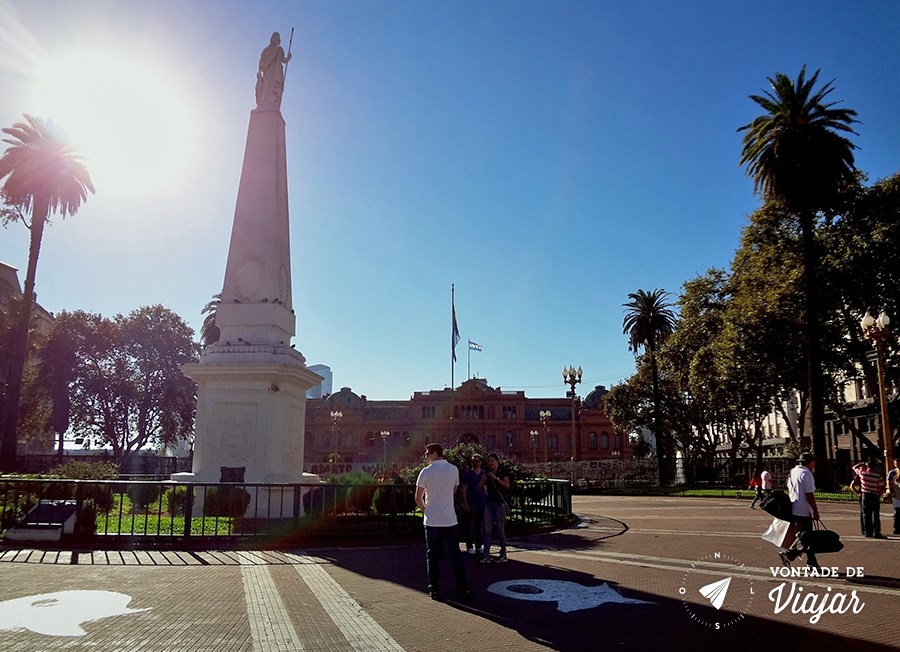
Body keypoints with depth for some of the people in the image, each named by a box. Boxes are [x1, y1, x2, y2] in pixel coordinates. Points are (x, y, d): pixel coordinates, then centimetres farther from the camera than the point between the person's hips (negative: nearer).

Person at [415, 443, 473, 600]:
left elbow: (418, 498, -5)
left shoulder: (425, 472, -8)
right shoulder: (453, 470, 0)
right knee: (455, 553, 8)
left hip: (432, 520, -2)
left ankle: (435, 590, 8)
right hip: (450, 519, 2)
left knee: (432, 554, 7)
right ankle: (462, 588, 10)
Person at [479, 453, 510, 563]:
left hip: (499, 503, -3)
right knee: (487, 529, -3)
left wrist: (496, 478, -20)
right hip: (489, 503, 3)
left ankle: (503, 554, 11)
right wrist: (484, 478, -11)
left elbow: (507, 486, -14)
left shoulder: (502, 473, 1)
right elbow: (479, 487, 6)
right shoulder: (487, 474, 11)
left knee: (500, 529, 1)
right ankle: (486, 554, -2)